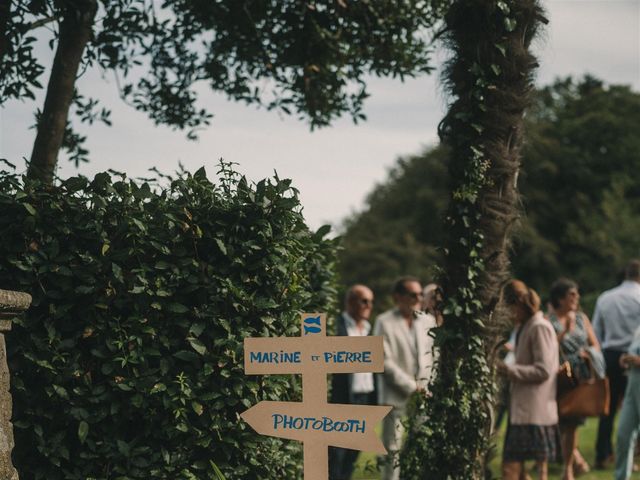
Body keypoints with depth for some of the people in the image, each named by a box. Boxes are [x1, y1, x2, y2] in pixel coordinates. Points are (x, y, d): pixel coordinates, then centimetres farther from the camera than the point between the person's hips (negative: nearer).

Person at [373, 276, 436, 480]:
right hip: (396, 399, -4)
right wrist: (412, 387, -11)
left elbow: (433, 356, 13)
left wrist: (424, 384, -2)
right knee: (393, 451, -5)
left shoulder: (428, 321, 12)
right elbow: (385, 362, -8)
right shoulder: (385, 322, -2)